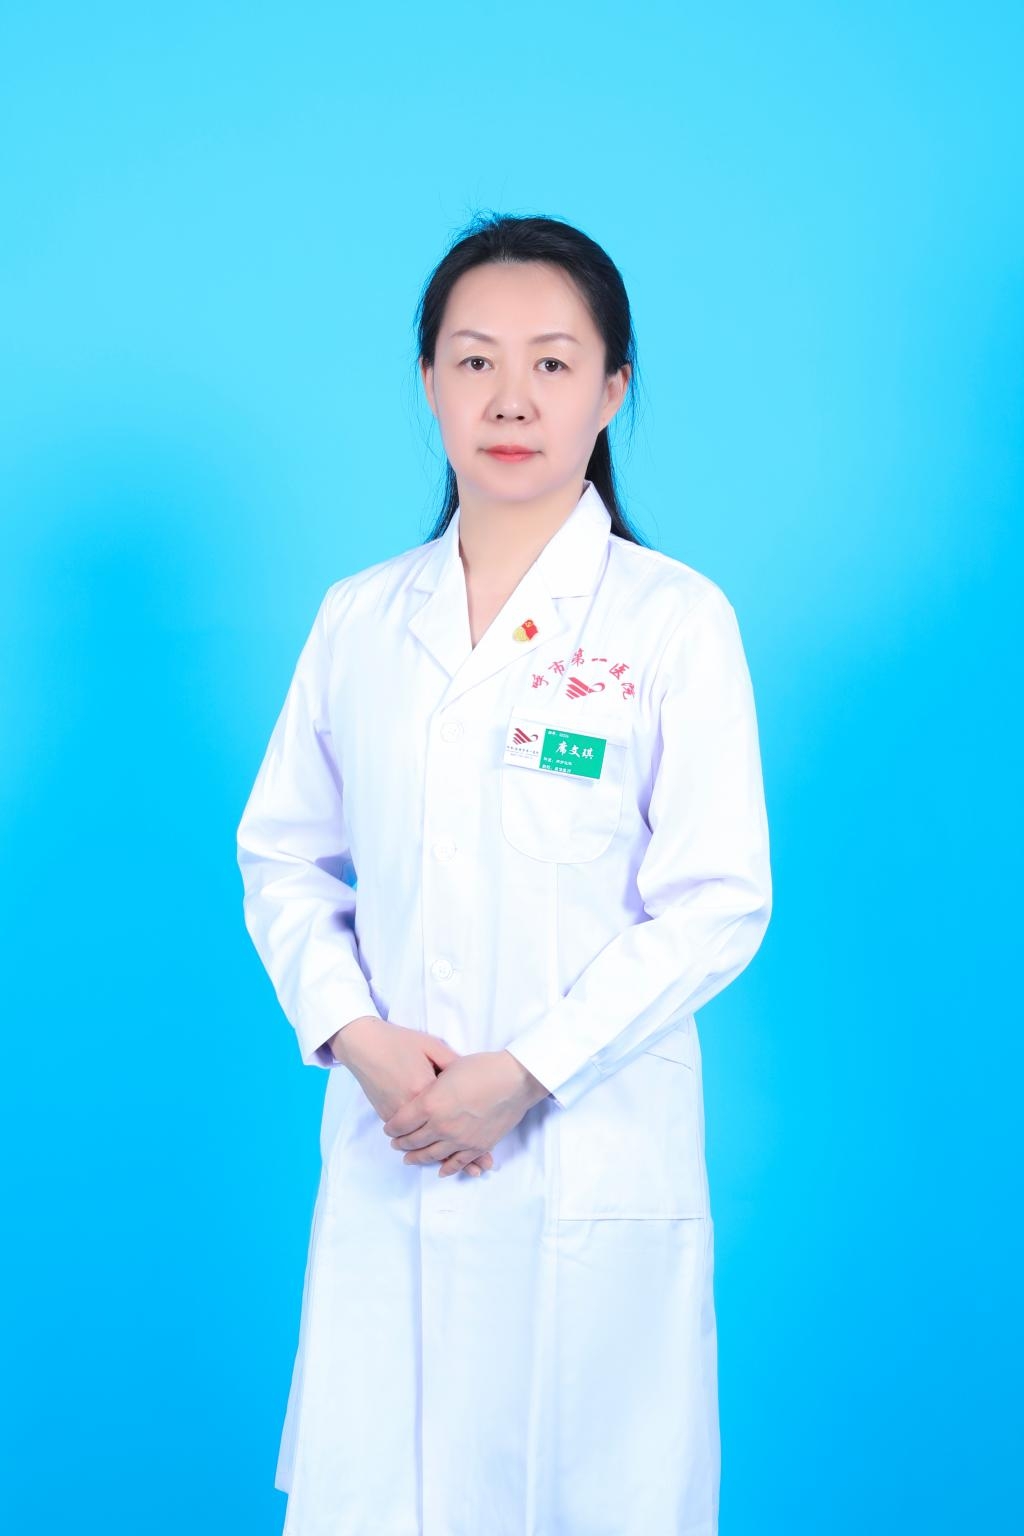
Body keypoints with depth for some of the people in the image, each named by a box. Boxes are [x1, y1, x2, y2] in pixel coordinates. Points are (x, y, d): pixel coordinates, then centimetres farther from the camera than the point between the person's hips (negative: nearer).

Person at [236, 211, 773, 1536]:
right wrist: (357, 1039, -7)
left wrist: (520, 1074, -13)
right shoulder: (359, 619, 8)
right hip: (389, 1159, 3)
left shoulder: (675, 619, -4)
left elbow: (717, 904, -8)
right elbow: (282, 857, 10)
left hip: (597, 1168, -3)